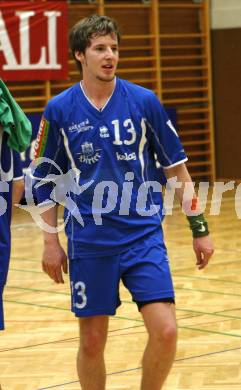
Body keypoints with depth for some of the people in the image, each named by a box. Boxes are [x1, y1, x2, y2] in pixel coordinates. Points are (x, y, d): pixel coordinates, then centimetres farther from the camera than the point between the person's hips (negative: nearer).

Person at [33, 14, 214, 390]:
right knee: (92, 341, 4)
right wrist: (51, 241, 4)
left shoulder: (144, 101, -1)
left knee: (165, 331, -11)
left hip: (144, 235, 0)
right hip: (88, 242, 0)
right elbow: (46, 179, 8)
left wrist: (199, 227, 4)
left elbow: (176, 166, 6)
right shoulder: (59, 110, -1)